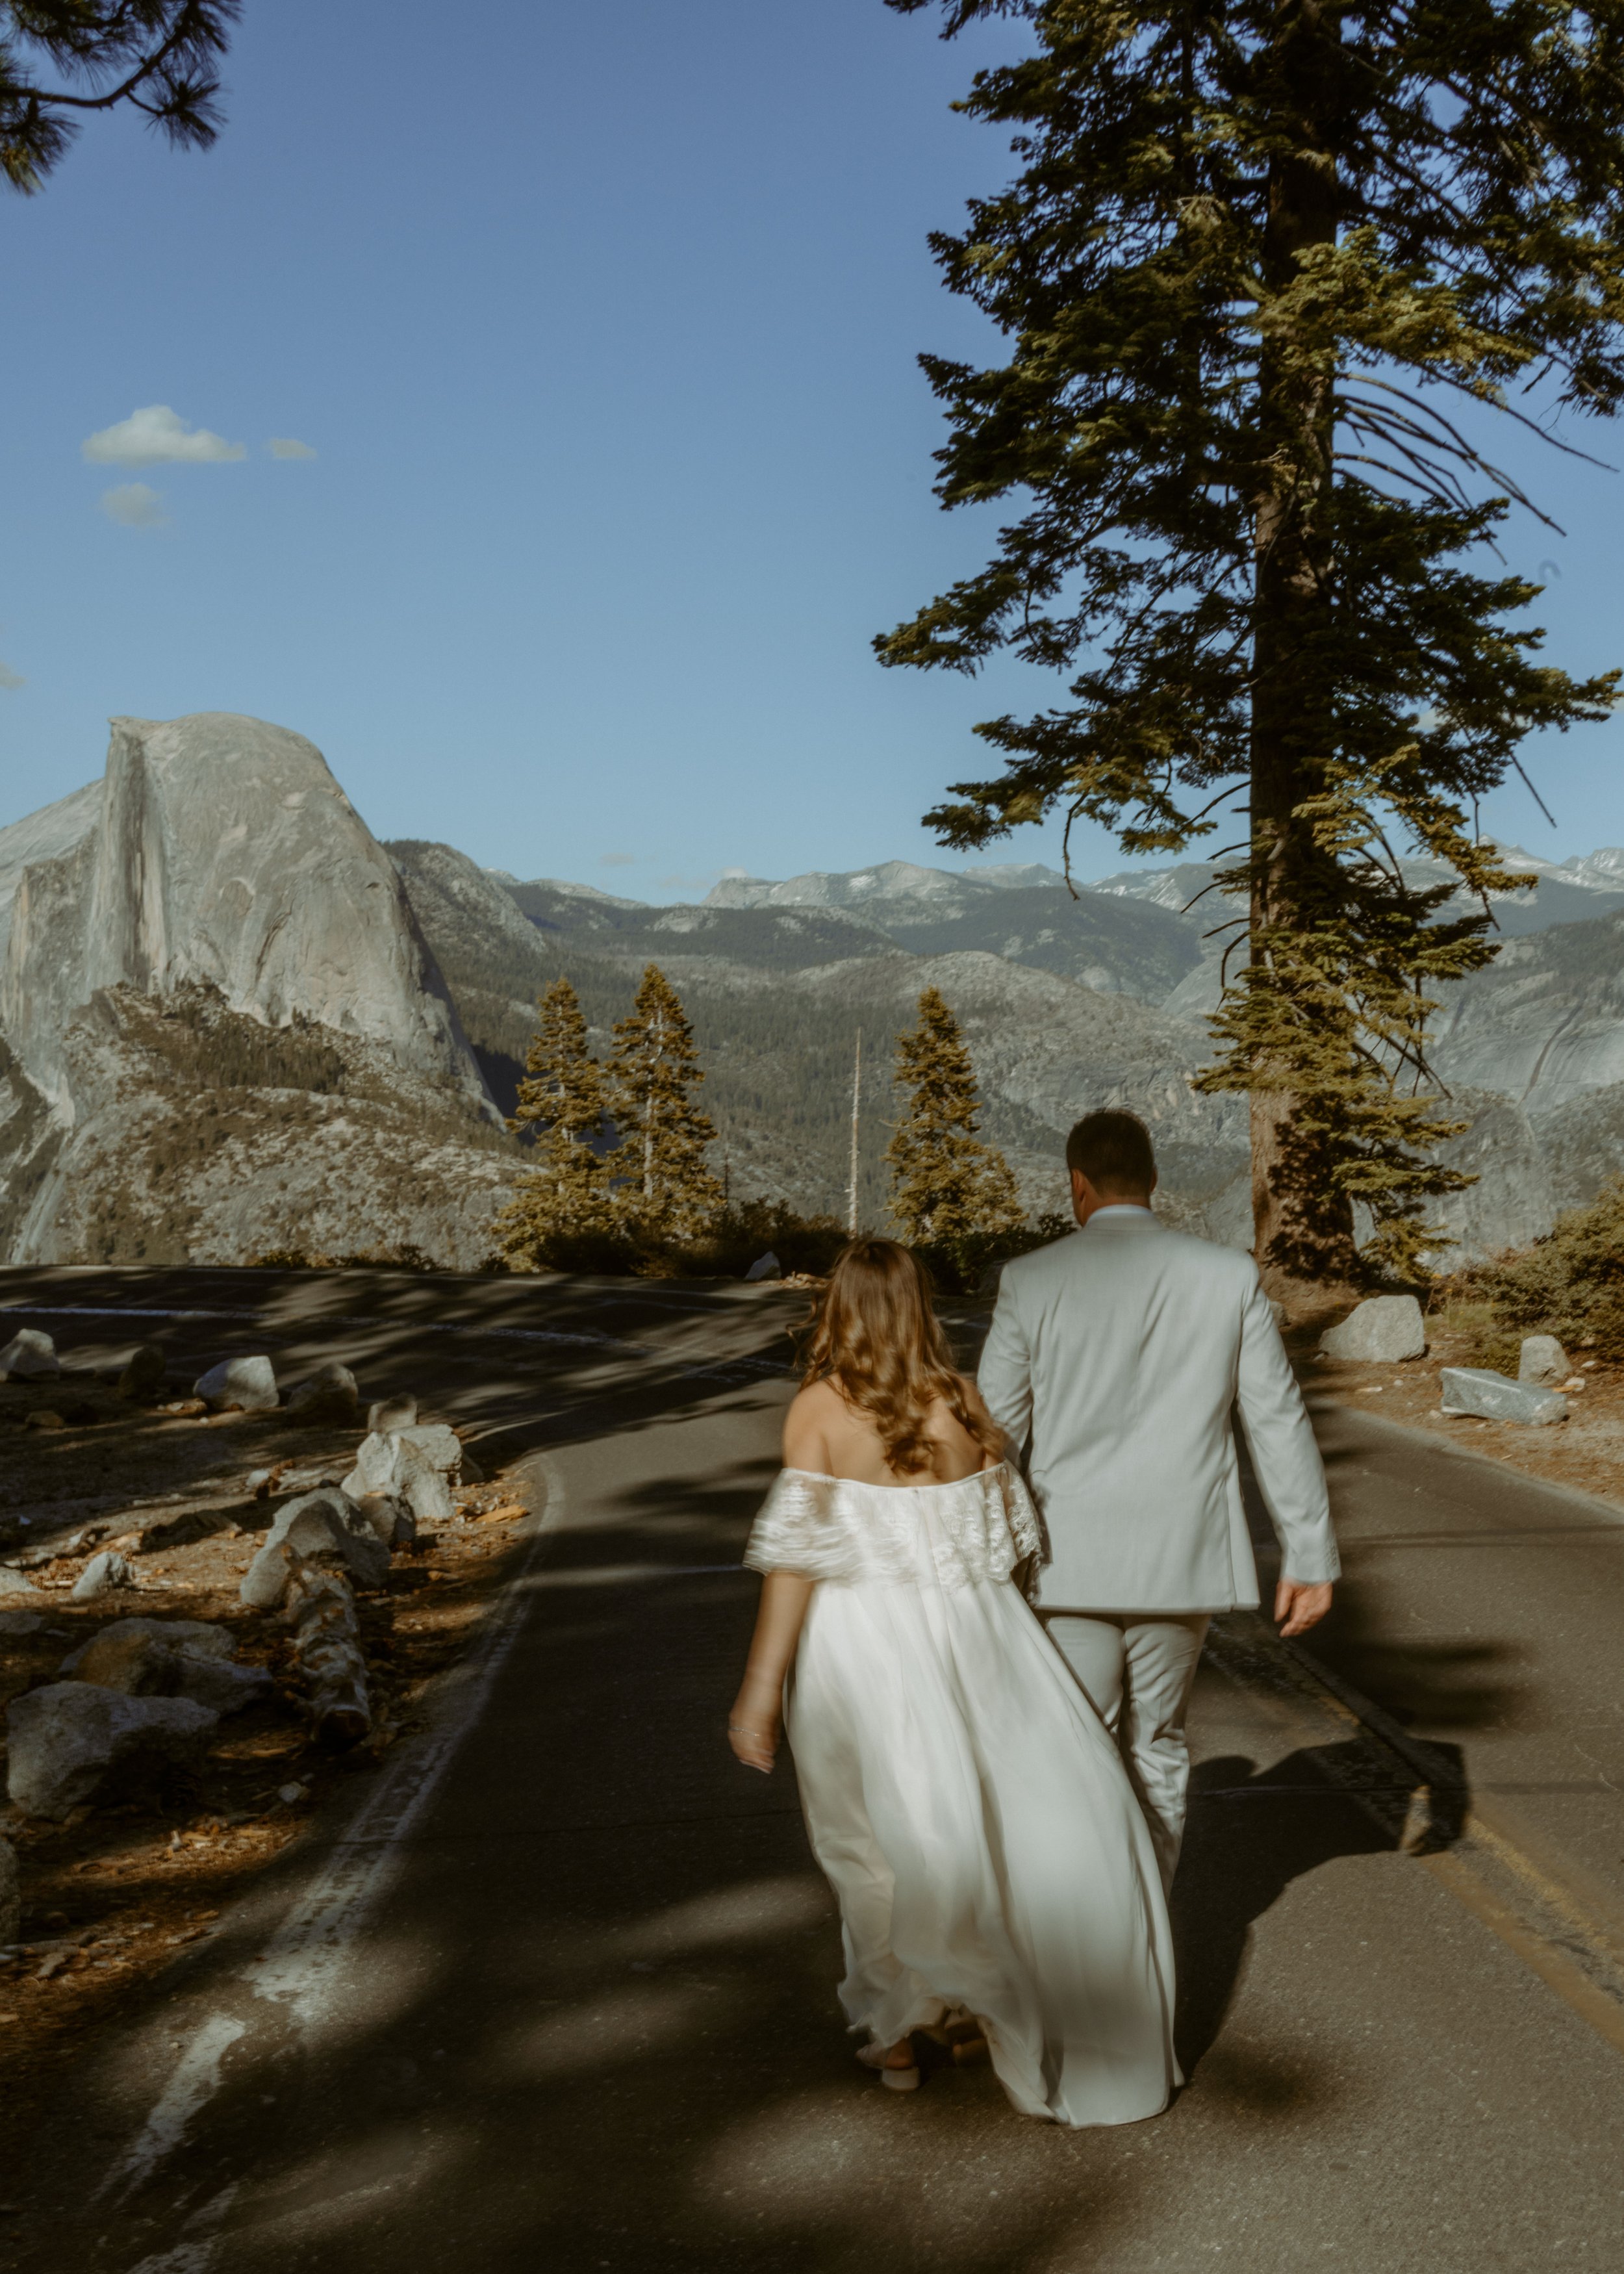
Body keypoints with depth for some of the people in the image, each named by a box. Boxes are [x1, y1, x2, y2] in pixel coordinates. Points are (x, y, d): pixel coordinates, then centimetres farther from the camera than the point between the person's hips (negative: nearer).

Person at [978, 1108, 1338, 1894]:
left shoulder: (1030, 1282, -6)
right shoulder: (1230, 1278, -2)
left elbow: (995, 1430, -2)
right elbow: (1279, 1422, -2)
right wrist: (1311, 1556, 5)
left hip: (1067, 1565, -2)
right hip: (1180, 1562, 2)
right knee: (1156, 1747, 21)